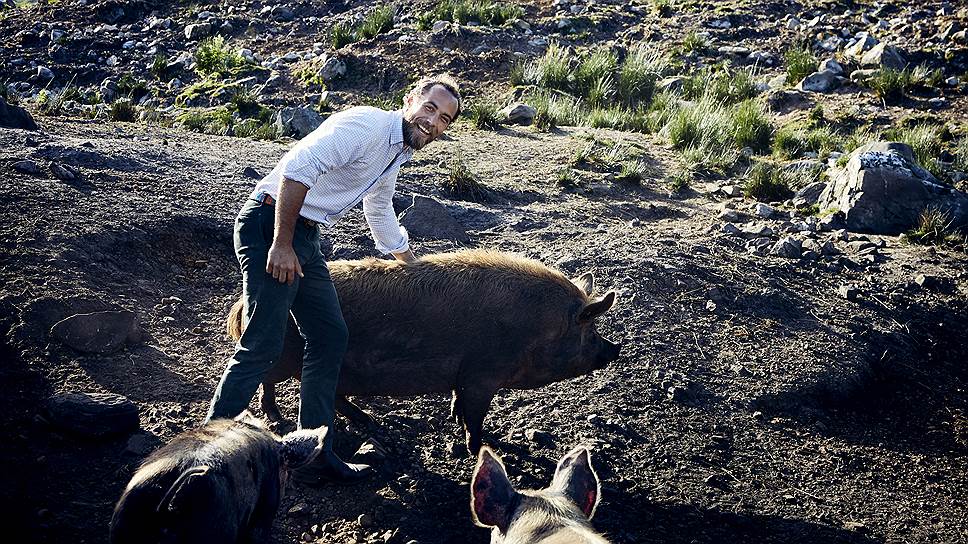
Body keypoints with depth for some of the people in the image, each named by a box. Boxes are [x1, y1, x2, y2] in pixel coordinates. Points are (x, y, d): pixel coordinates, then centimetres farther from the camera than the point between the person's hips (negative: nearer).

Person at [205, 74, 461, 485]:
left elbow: (381, 216, 35)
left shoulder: (395, 156, 17)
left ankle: (315, 454, 15)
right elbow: (298, 167, -25)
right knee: (263, 344, -12)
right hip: (271, 224, -10)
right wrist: (282, 245, -25)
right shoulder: (366, 125, -15)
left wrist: (413, 267, 46)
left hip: (304, 237, 10)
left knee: (330, 338, 8)